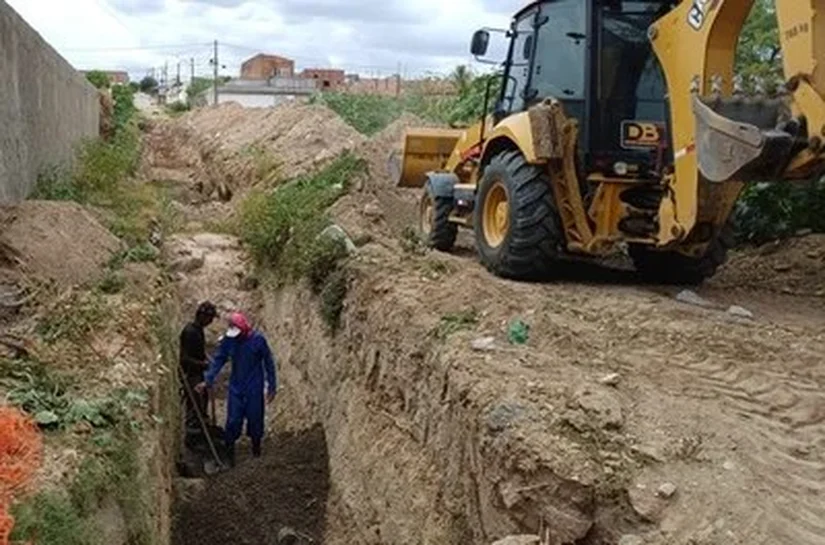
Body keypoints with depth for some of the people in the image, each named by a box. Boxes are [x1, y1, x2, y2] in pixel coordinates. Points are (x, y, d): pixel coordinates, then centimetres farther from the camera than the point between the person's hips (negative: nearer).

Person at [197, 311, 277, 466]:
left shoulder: (258, 339, -14)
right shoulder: (228, 340, -8)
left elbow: (269, 363, -7)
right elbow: (218, 360, -2)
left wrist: (272, 387, -5)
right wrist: (208, 381, -14)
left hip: (254, 389, -2)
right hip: (236, 388, 2)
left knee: (255, 419, 9)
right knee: (233, 421, -1)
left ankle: (256, 446, 31)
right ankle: (229, 452, 10)